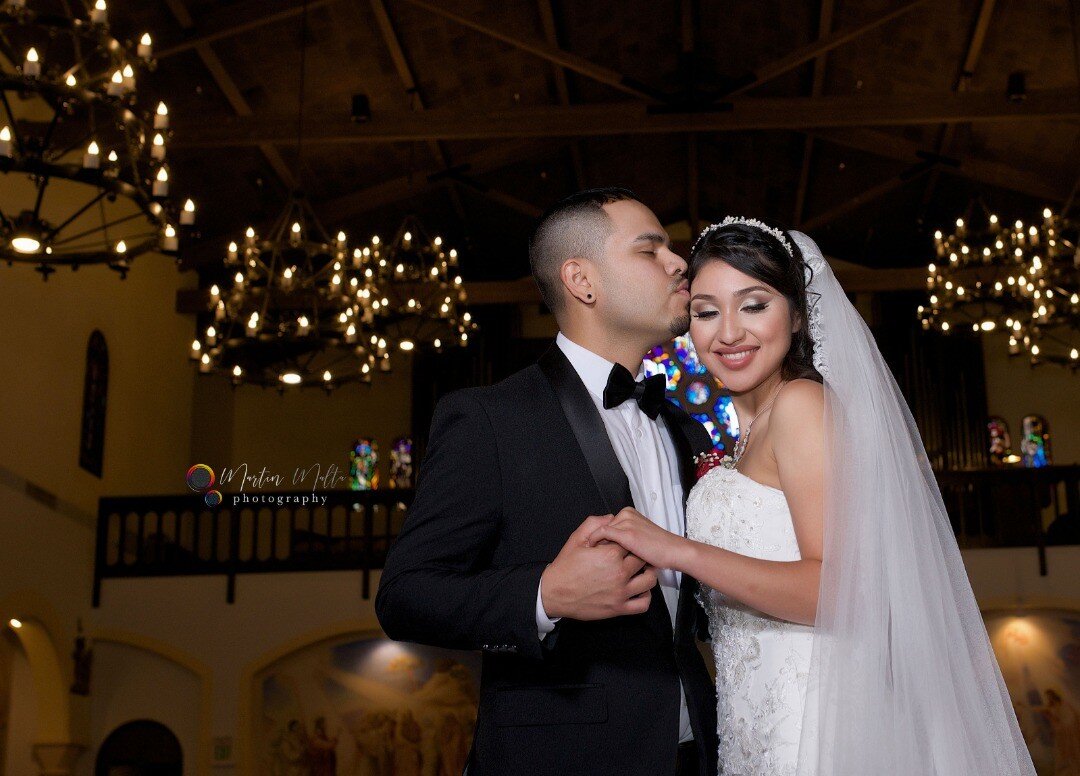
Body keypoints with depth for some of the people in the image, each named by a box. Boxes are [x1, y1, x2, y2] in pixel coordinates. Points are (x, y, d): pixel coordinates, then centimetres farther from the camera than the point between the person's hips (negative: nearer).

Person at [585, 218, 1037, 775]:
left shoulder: (802, 402, -13)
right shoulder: (753, 429, 12)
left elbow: (842, 589, -22)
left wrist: (682, 551, -26)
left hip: (811, 726, -9)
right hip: (759, 721, 9)